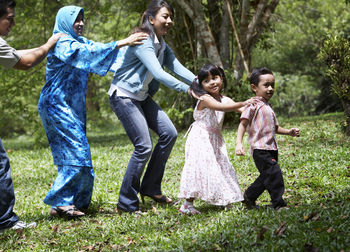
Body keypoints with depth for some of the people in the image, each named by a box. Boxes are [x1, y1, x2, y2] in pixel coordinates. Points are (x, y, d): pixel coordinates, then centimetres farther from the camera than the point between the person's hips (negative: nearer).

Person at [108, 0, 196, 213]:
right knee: (144, 147, -14)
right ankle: (127, 204, -3)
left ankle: (151, 188, 14)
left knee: (169, 133, 3)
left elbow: (177, 67, -4)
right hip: (124, 97, -10)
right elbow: (159, 74, -31)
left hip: (142, 97, 10)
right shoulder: (142, 42, -22)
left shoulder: (162, 45, 7)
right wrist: (186, 89, -33)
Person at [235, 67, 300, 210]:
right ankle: (278, 203, -7)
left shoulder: (268, 107, 21)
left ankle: (249, 197, 29)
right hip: (260, 148, -9)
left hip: (271, 149, 9)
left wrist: (289, 132, 14)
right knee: (274, 174, -15)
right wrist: (238, 143, -25)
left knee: (266, 177, 13)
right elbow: (243, 124, -13)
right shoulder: (253, 105, -7)